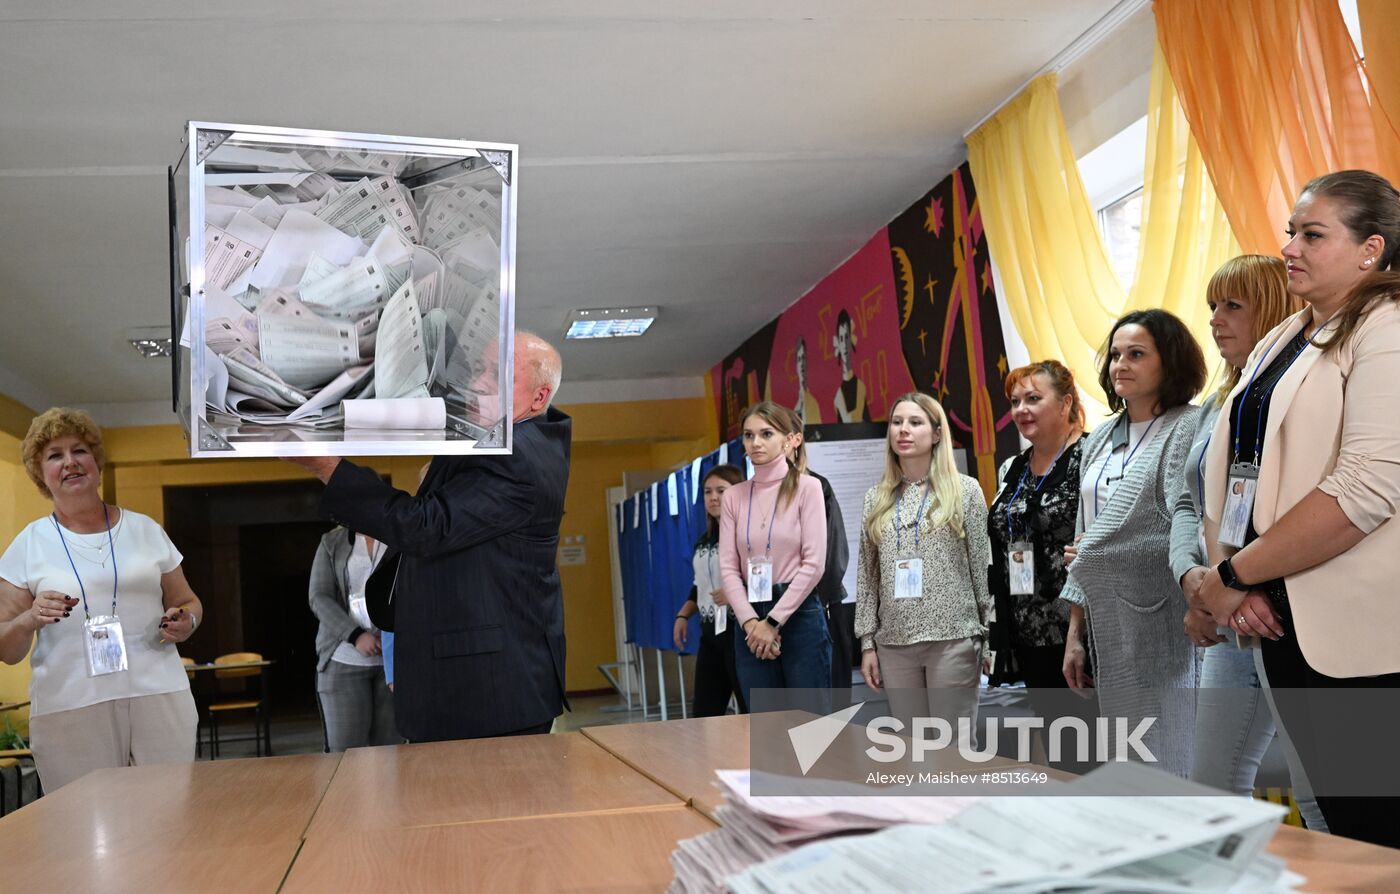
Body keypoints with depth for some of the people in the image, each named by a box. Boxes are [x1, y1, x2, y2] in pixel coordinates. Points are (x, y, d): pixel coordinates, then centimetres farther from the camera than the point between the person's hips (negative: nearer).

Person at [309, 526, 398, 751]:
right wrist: (355, 635, -15)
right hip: (344, 660, 0)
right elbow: (319, 598, 0)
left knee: (390, 747, 1)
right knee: (344, 750, -5)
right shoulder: (331, 542, 8)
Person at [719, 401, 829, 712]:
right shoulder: (733, 496, 7)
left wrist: (773, 621, -11)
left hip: (798, 613, -4)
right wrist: (751, 622, -11)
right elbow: (728, 567, 3)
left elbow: (813, 564, -10)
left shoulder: (807, 487, -4)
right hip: (751, 618, 4)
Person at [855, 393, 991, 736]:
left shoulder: (965, 490, 1)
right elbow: (866, 576, 9)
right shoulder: (876, 498, 10)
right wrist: (867, 642, 5)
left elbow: (983, 567, 0)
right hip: (894, 643, 3)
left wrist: (989, 636, -3)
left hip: (953, 637, -3)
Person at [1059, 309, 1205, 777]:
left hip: (1167, 630, -7)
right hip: (1110, 631, 7)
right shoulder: (1100, 440, 16)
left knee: (1176, 764, -4)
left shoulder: (1188, 429, -6)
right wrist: (1075, 633, 13)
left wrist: (1094, 558, -9)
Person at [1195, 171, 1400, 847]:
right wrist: (1231, 577, -7)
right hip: (1284, 621, 7)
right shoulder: (1280, 342, 16)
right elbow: (1233, 466, 11)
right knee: (1339, 825, 14)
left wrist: (1235, 575, -15)